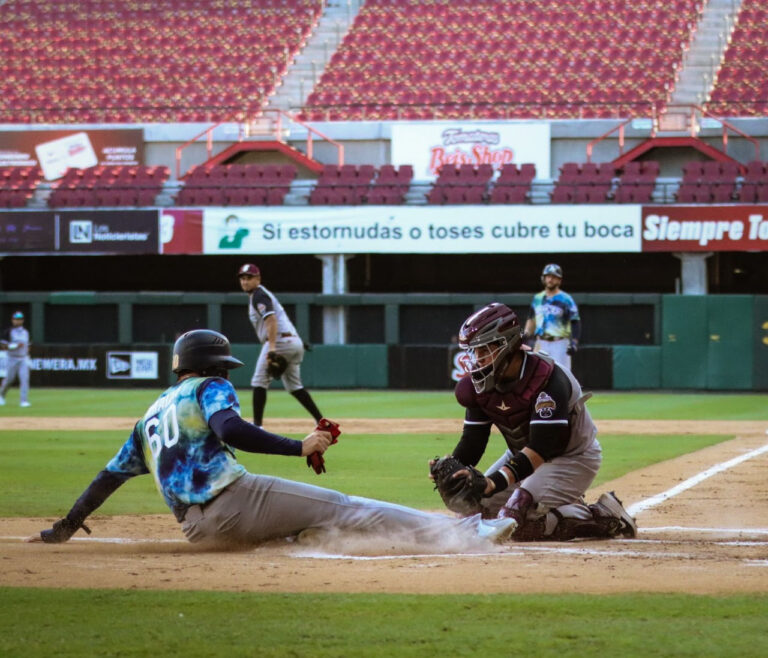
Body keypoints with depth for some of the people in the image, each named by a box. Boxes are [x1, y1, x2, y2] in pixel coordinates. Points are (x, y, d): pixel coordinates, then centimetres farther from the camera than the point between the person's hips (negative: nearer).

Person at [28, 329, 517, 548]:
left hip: (198, 528, 7)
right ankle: (464, 532, -21)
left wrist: (67, 527, 33)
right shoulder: (210, 388, 7)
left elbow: (111, 474, 25)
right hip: (234, 499, -7)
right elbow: (229, 430, -16)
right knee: (340, 508, -11)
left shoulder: (151, 415, 27)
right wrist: (300, 448, -17)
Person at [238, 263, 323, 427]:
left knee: (259, 382, -4)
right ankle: (321, 421, 8)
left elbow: (271, 318, -22)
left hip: (280, 340, -10)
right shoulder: (262, 294, 24)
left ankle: (257, 424, -8)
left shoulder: (258, 295, -7)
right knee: (294, 386, 15)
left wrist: (272, 347, -31)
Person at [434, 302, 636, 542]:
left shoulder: (547, 379, -31)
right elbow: (473, 439, -7)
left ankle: (602, 516, -10)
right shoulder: (479, 383, -9)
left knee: (516, 523, -25)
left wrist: (496, 481, -50)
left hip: (572, 458, -8)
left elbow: (542, 447, -38)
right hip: (523, 455, 8)